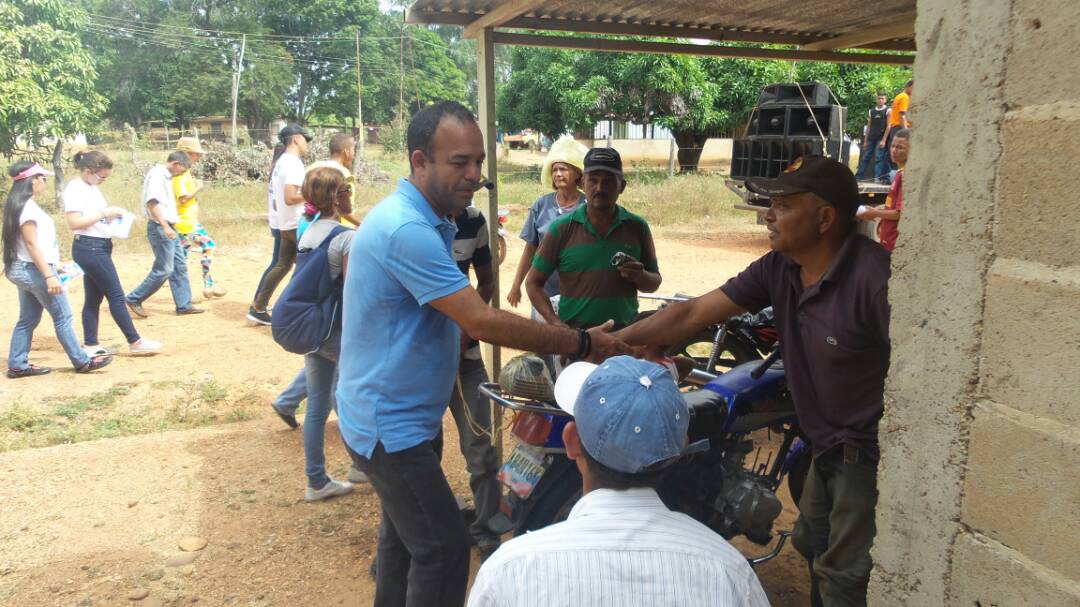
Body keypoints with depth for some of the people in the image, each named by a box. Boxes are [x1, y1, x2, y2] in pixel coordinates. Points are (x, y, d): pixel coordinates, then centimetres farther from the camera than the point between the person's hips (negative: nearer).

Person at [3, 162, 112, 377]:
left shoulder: (19, 205, 12)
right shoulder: (28, 207, -17)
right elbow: (31, 243, -22)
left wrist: (52, 267, 23)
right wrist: (49, 276, -25)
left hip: (23, 270, 10)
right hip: (34, 270, -10)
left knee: (28, 319, 14)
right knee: (63, 317, -1)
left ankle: (17, 365, 17)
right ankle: (82, 362, 6)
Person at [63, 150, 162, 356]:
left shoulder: (93, 187, 15)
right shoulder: (75, 189, -13)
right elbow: (74, 222, -21)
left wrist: (111, 215, 3)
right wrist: (104, 213, -20)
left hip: (100, 247, 9)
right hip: (89, 248, -9)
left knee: (94, 297, 11)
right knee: (116, 295, -6)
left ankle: (91, 345, 17)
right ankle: (135, 342, -1)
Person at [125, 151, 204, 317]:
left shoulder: (165, 176, 15)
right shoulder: (157, 174, -14)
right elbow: (152, 202, -25)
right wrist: (165, 227, -31)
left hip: (169, 228, 10)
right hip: (160, 228, -10)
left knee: (179, 266, 10)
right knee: (164, 270, -6)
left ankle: (184, 305, 15)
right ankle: (133, 299, 6)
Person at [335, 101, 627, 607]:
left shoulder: (426, 220, 7)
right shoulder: (406, 229, -27)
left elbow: (462, 318, 15)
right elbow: (481, 321, -30)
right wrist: (582, 344, -25)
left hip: (406, 415, 10)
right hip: (390, 426, -10)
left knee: (405, 534, 23)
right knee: (443, 548, -6)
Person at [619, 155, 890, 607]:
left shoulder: (873, 276, -27)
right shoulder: (779, 269, -4)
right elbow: (693, 313, -3)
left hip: (870, 452, -8)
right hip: (828, 446, 8)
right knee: (812, 546, 24)